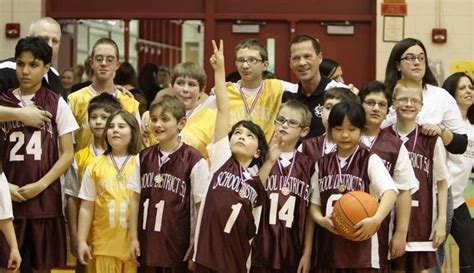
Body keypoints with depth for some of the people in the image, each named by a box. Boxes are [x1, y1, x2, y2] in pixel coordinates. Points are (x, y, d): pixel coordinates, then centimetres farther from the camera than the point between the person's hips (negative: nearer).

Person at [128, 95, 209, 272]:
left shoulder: (194, 161, -9)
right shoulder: (144, 158, 5)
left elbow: (202, 205, -5)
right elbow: (136, 199, 10)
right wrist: (134, 237, 6)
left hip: (178, 245, -4)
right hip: (148, 243, 4)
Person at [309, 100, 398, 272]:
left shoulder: (370, 161, -5)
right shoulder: (322, 164, 9)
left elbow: (390, 191, -20)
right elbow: (314, 203, 13)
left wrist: (376, 219, -37)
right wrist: (321, 220, -10)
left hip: (363, 248, -5)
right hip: (329, 247, 5)